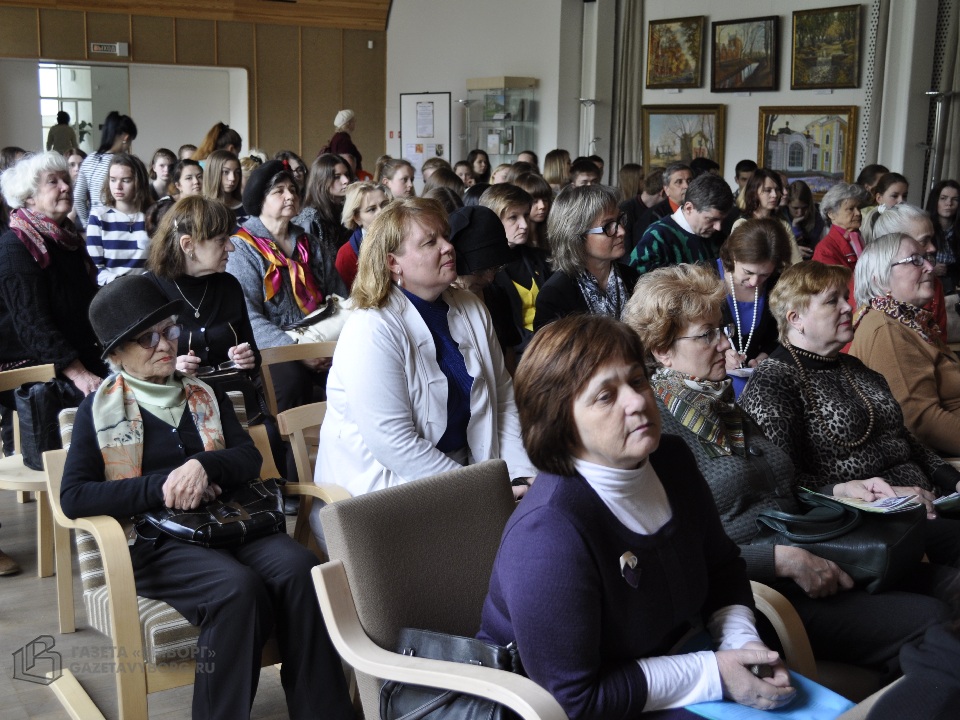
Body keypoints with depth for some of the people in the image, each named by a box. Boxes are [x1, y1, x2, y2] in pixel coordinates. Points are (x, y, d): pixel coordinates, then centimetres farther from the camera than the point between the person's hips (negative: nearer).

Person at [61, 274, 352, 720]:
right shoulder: (99, 411, 8)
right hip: (154, 542, -4)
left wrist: (204, 465, -13)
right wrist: (160, 487, -14)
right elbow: (73, 497, -2)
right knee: (237, 588, -34)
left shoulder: (204, 396, 20)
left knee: (298, 567, -28)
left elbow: (249, 458, 11)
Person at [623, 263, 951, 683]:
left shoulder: (722, 405, 16)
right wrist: (783, 560, -20)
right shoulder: (656, 425, -11)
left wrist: (840, 491, 9)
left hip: (812, 567, 9)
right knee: (925, 620, -20)